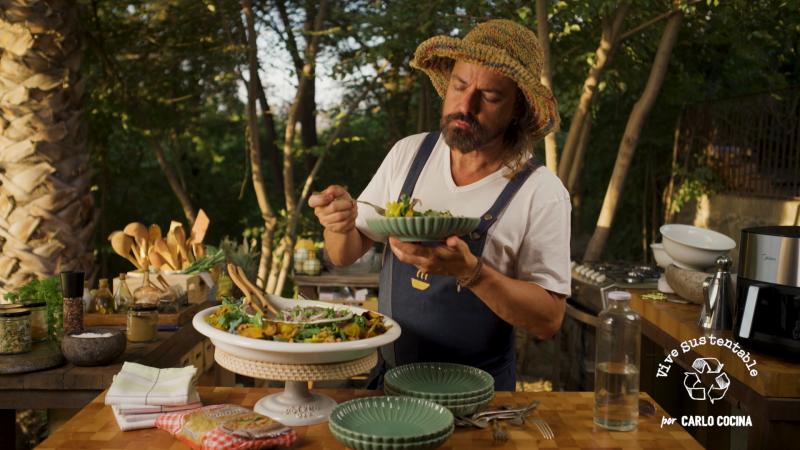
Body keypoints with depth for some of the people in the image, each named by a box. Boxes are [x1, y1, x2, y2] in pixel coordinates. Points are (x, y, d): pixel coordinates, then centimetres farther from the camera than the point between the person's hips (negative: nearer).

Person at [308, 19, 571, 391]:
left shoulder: (540, 192, -12)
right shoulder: (408, 153, -1)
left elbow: (549, 319, -13)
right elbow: (344, 256, 7)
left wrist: (469, 272, -27)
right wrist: (342, 224, -16)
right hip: (388, 371, 2)